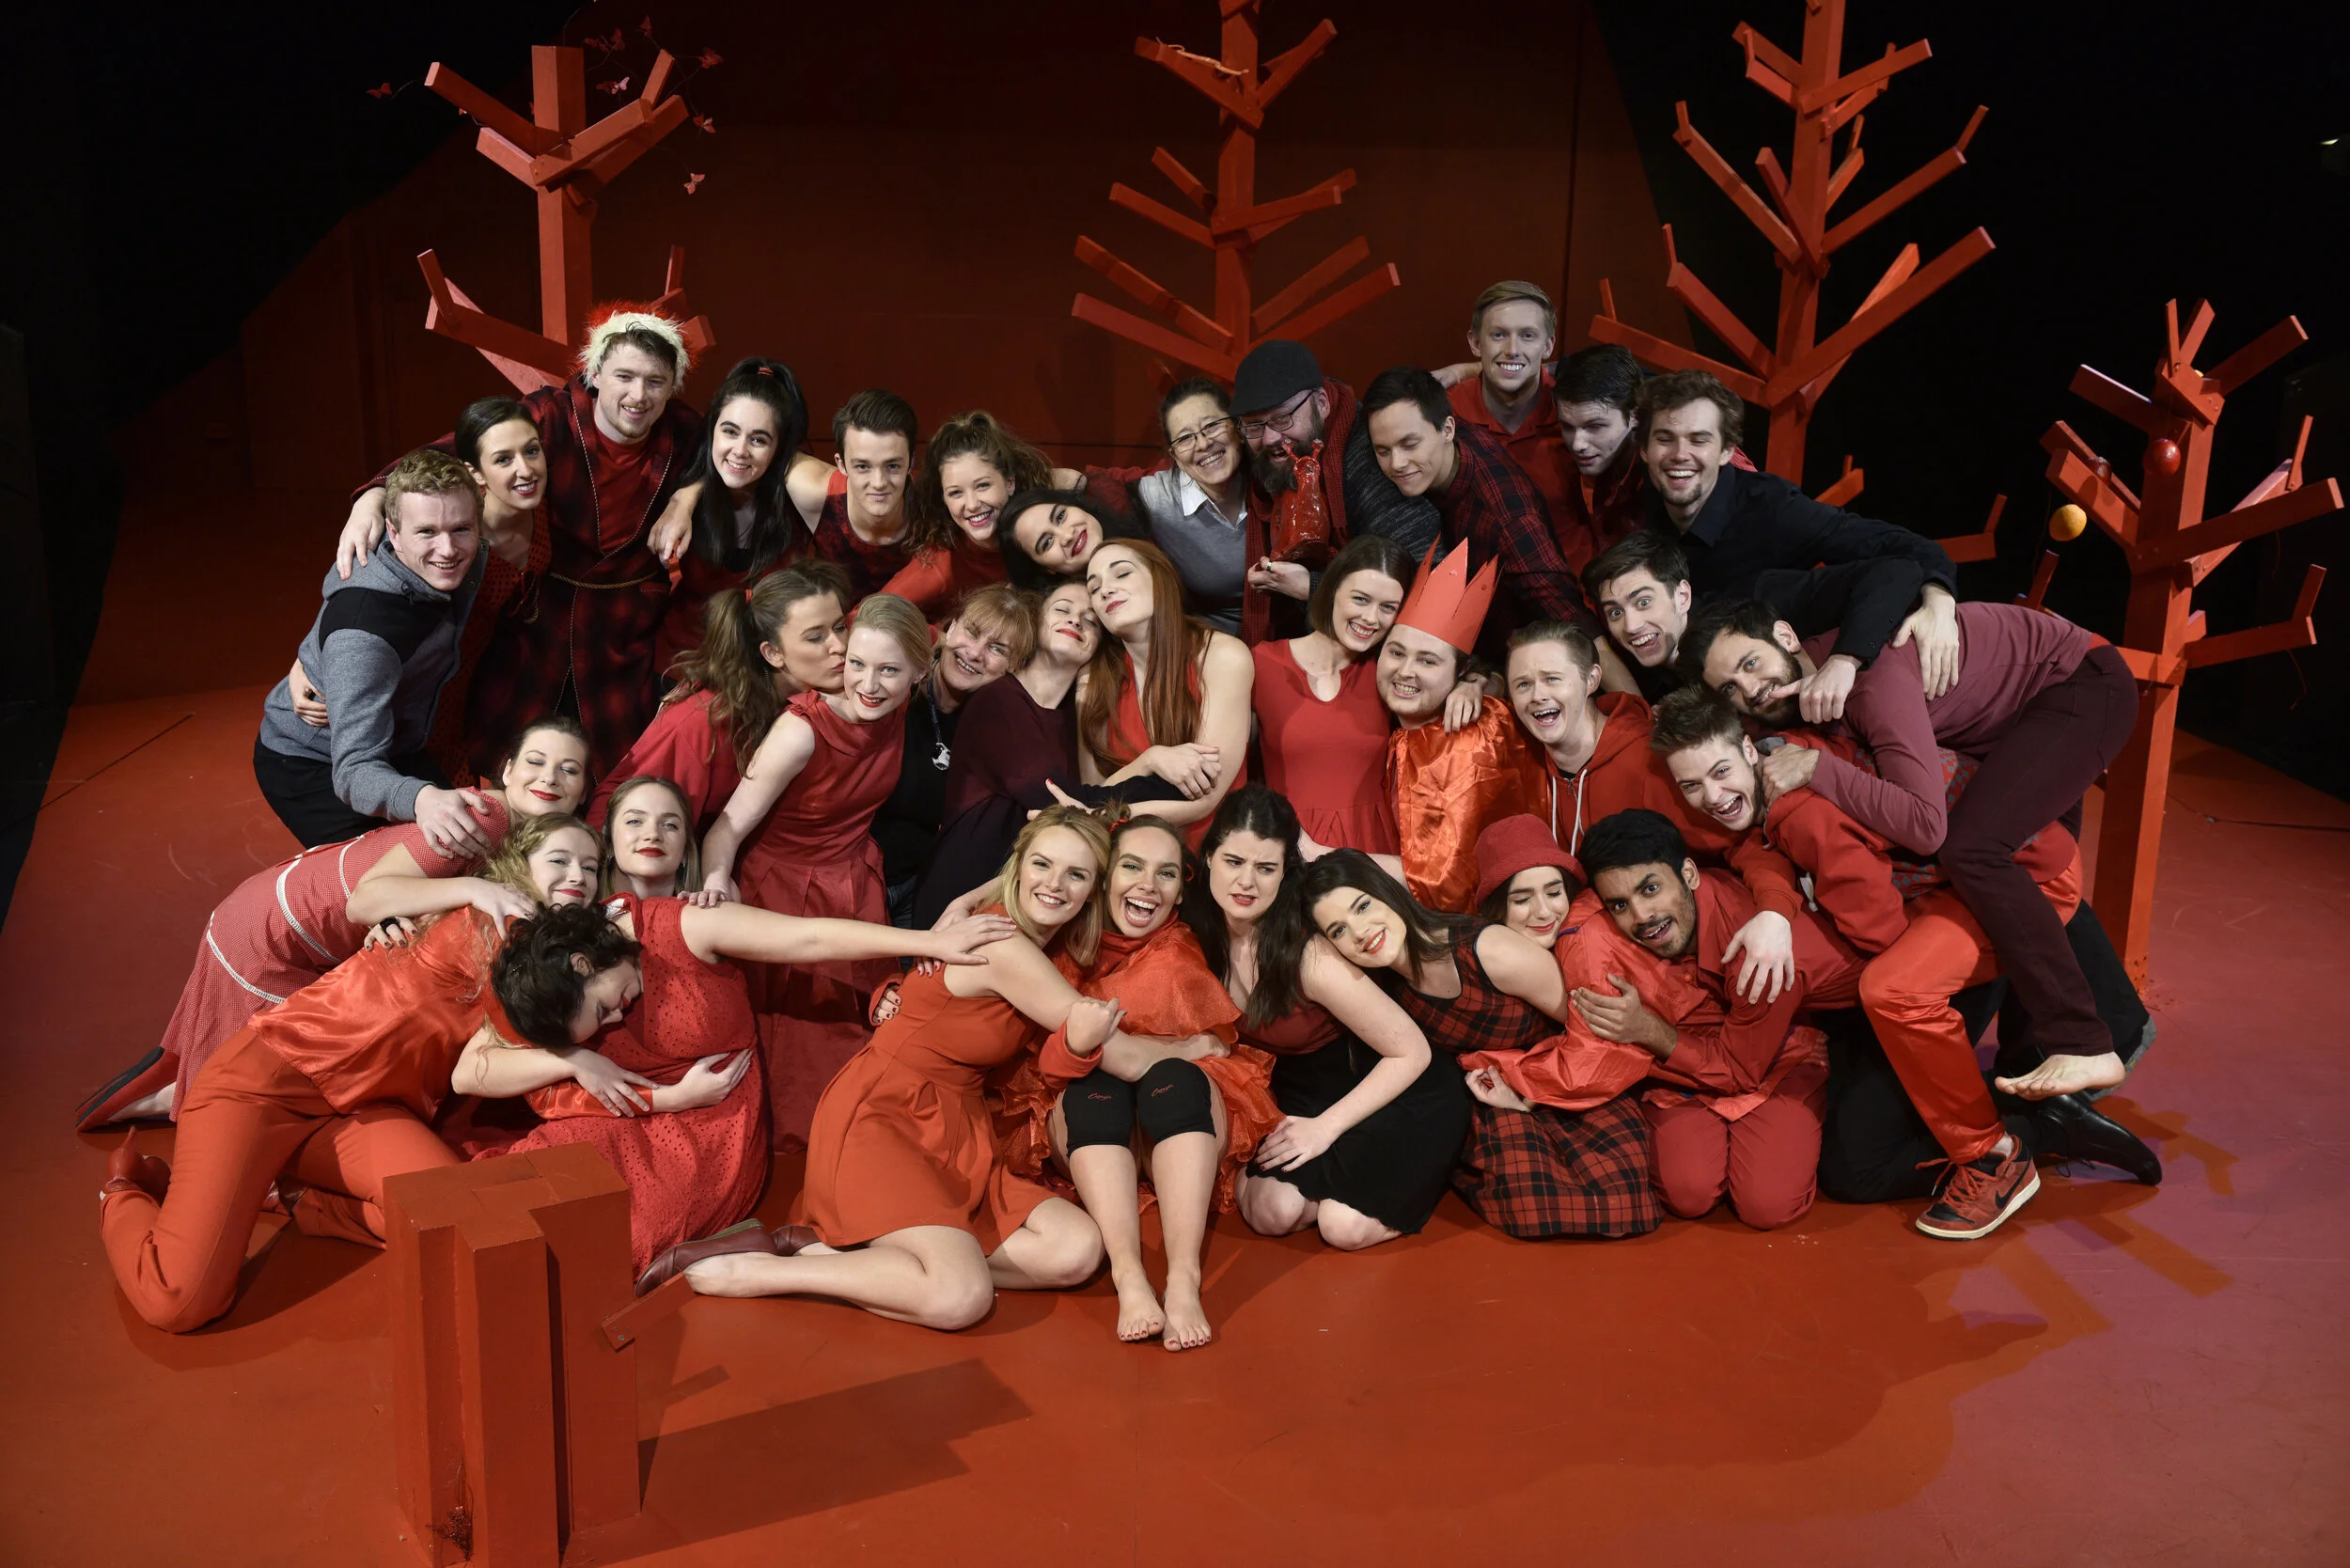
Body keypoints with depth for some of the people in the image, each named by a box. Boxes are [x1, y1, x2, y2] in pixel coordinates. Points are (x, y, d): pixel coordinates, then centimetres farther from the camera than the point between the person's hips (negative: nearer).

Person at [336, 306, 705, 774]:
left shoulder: (686, 433, -10)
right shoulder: (553, 416, -17)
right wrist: (374, 498, -41)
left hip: (632, 630, 1)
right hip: (544, 612, -1)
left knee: (621, 771, 8)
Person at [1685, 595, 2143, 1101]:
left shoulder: (1876, 678, -35)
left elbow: (1926, 825, -43)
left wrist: (1815, 767, -39)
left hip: (2086, 684, -9)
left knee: (1972, 848, -26)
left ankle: (2085, 1048, -20)